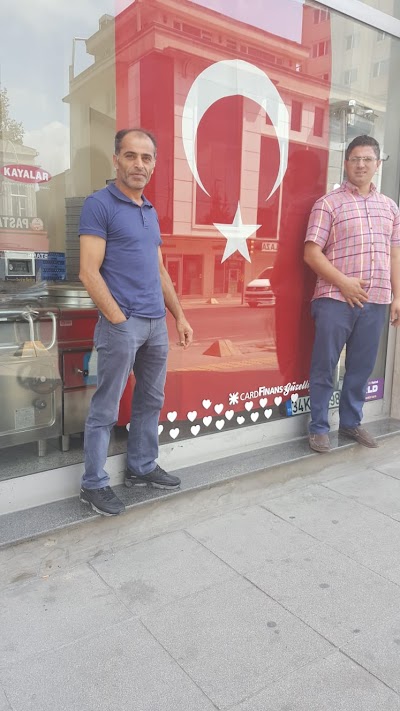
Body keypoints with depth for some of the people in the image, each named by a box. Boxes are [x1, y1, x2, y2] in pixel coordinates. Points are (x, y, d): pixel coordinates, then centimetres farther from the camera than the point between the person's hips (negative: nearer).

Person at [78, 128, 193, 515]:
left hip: (156, 323, 8)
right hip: (121, 324, -8)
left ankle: (141, 467, 31)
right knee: (105, 408, 0)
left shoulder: (150, 211, 16)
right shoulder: (99, 204, -6)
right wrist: (119, 320, -16)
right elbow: (89, 272, -13)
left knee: (151, 401, 16)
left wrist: (180, 316, 16)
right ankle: (93, 484, 14)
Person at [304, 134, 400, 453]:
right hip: (335, 300, -4)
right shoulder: (329, 203, -2)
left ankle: (351, 422, 29)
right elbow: (311, 253, -8)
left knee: (362, 367, 12)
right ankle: (319, 428, 16)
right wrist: (343, 282, -15)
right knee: (325, 367, 2)